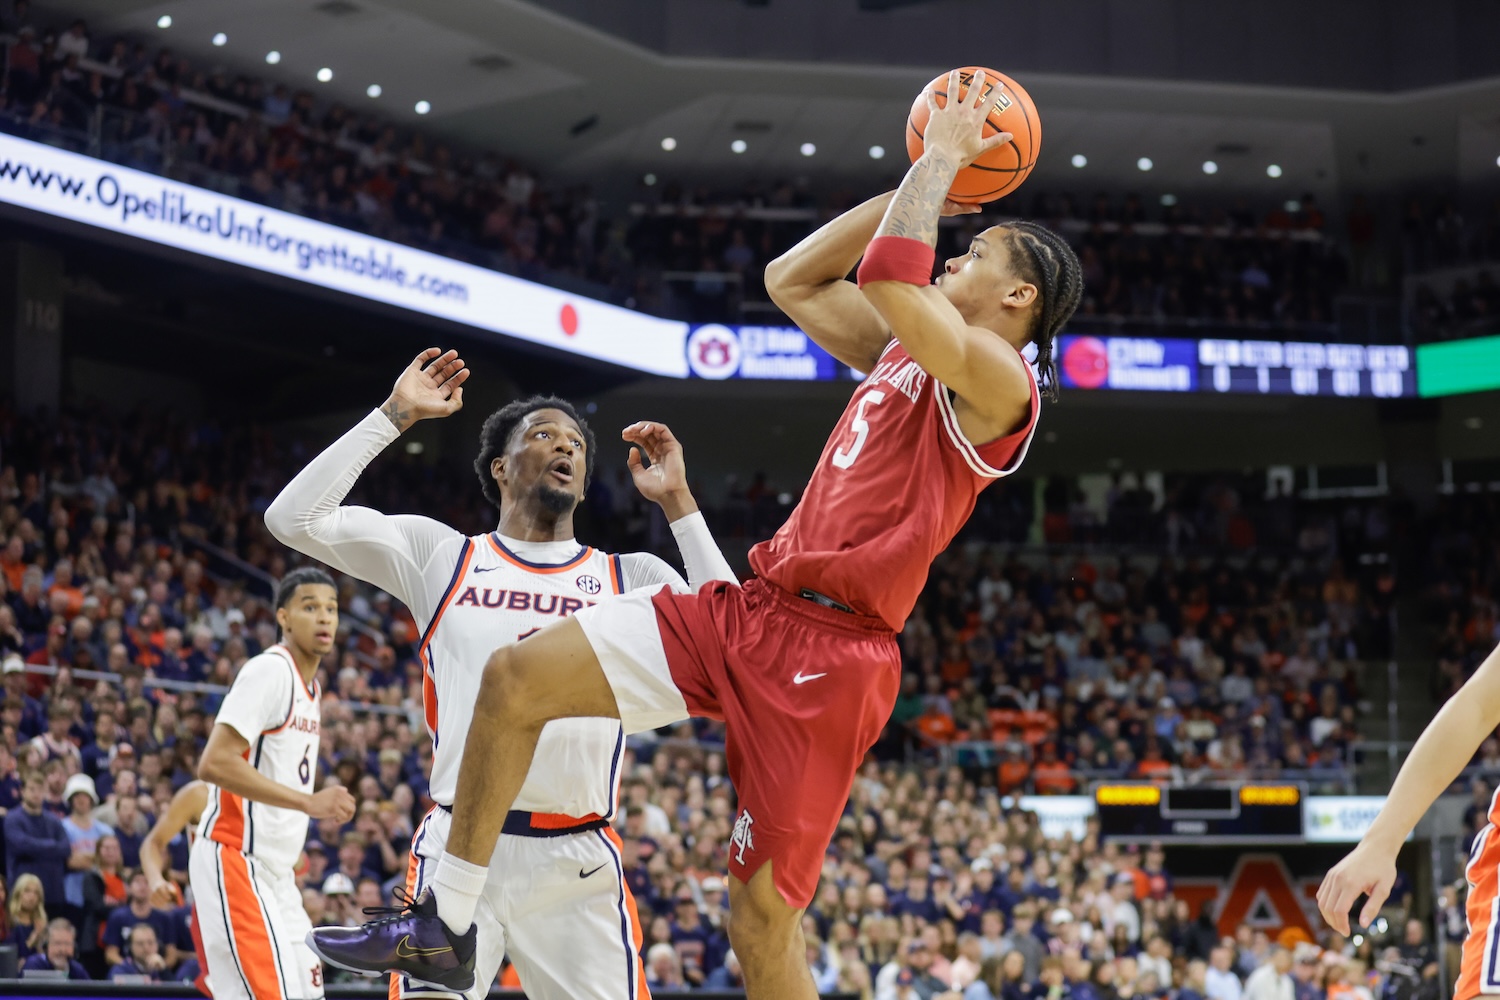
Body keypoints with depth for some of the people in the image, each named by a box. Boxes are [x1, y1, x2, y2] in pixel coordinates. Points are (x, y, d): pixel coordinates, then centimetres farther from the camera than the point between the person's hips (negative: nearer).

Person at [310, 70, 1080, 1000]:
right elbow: (793, 279, 29)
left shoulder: (999, 381, -8)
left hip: (827, 648, -9)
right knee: (518, 674, -3)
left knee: (763, 918, -7)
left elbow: (890, 275, -23)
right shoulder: (902, 355, 20)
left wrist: (941, 159, -6)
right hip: (750, 607, 9)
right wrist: (925, 178, 23)